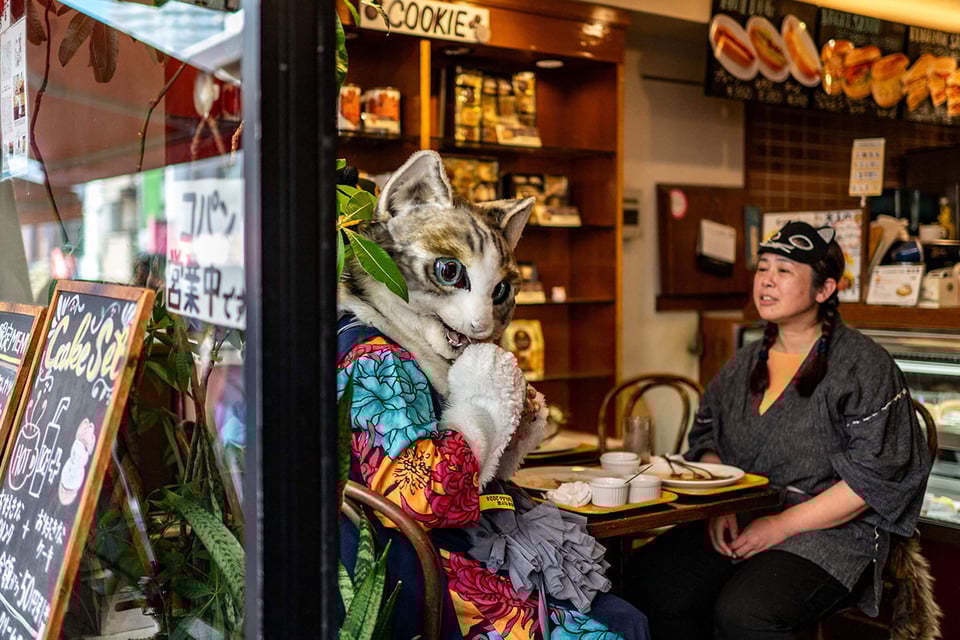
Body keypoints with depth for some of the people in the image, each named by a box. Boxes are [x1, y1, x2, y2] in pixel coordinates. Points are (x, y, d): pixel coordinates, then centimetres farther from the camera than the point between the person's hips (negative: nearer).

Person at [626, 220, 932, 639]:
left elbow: (875, 476, -10)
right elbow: (707, 438, 18)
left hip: (830, 531, -5)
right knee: (648, 583, -19)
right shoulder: (745, 363, 15)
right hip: (736, 524, 6)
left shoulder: (864, 366, -5)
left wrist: (784, 524, -14)